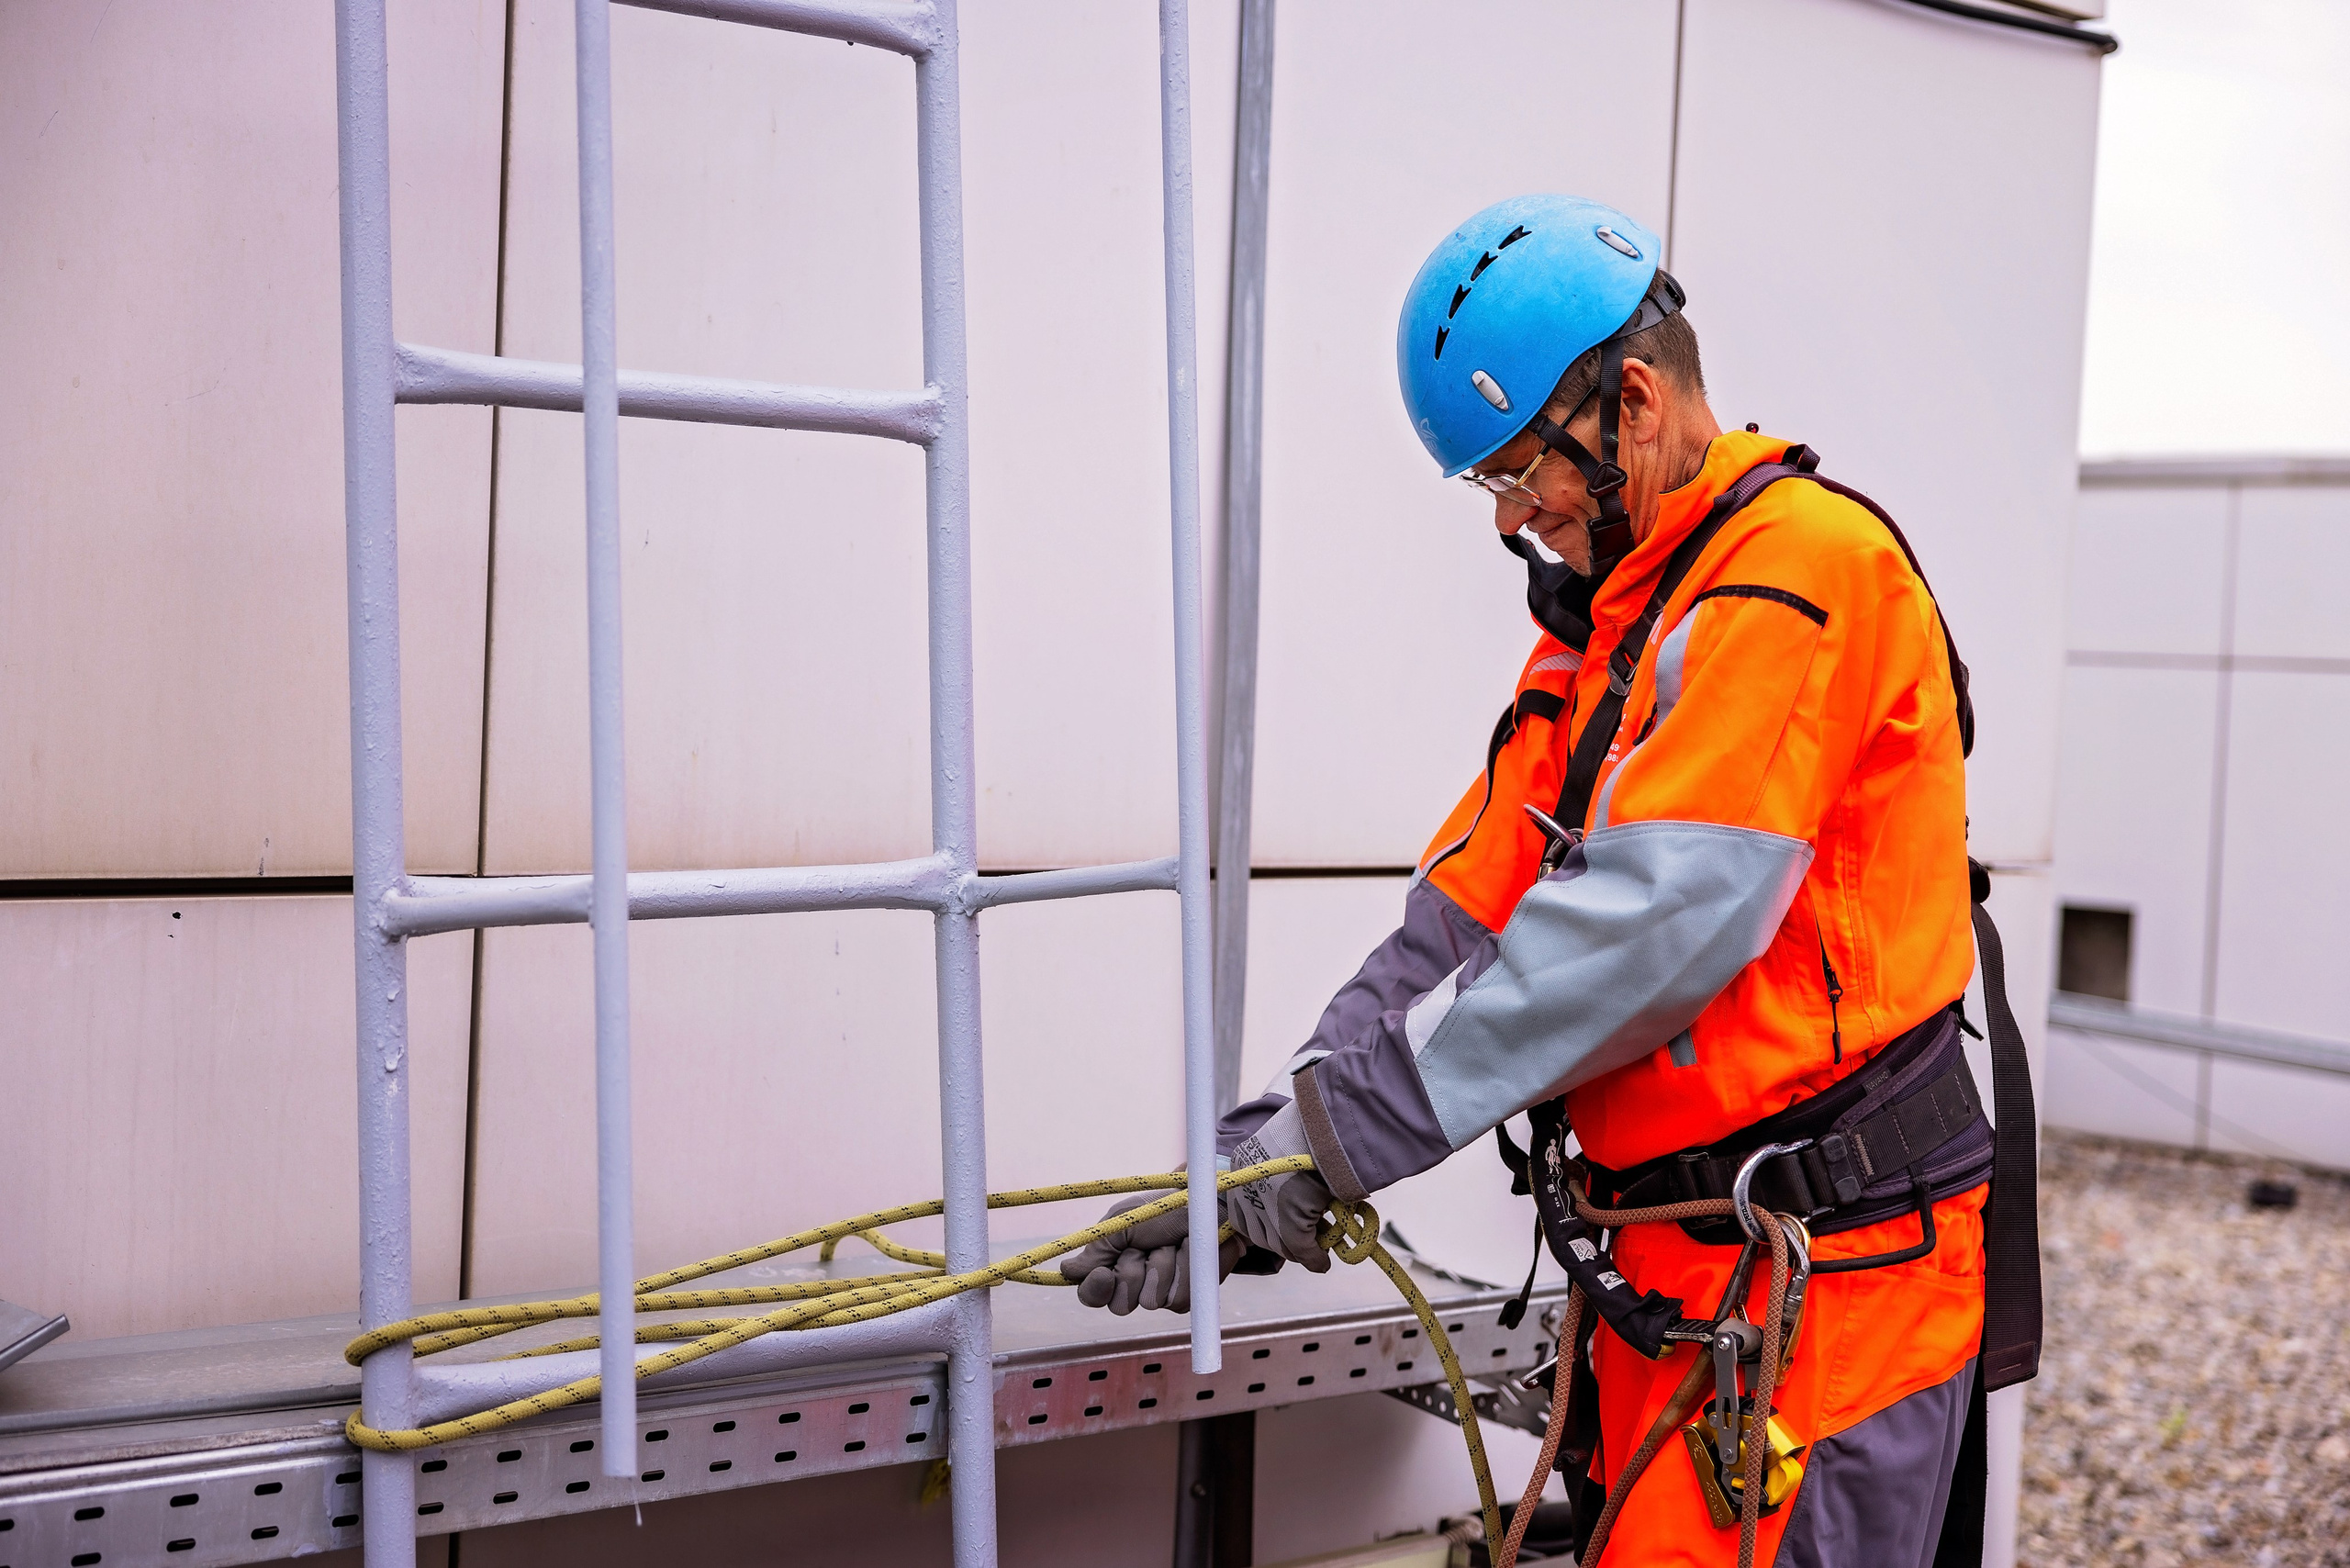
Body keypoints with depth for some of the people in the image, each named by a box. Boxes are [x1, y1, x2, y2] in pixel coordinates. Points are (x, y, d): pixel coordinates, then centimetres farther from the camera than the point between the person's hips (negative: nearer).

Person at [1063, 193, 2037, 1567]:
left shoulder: (1807, 562, -14)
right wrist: (1274, 1139, -2)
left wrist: (1347, 1123, -19)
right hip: (1663, 1270, 8)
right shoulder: (1598, 625, 15)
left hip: (1827, 1280, -8)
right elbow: (1465, 921, 9)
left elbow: (1653, 919, -24)